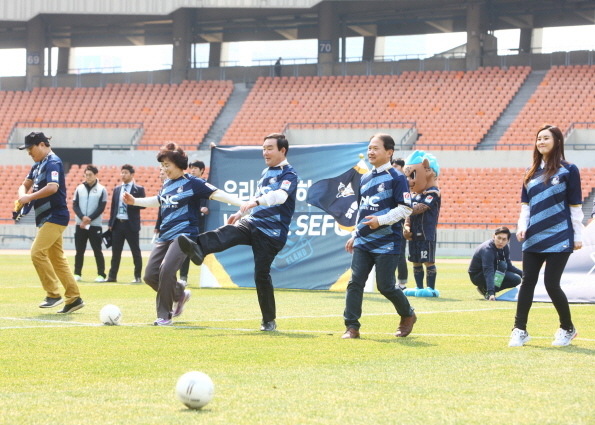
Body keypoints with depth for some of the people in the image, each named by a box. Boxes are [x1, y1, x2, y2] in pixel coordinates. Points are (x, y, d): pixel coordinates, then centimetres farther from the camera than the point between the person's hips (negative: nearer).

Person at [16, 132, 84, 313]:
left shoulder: (53, 163, -14)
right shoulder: (37, 165, 16)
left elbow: (52, 187, -29)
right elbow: (26, 184, 20)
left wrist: (30, 197, -26)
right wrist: (22, 195, -3)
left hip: (55, 216, -10)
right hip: (46, 218, 10)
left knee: (37, 252, -18)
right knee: (57, 259, 11)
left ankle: (54, 294, -13)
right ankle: (74, 298, 14)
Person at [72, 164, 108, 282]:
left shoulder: (102, 190, 1)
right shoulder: (79, 188, 8)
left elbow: (101, 208, -4)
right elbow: (75, 205, 3)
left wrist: (89, 219, -13)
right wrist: (83, 217, -13)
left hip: (95, 225, -2)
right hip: (80, 224, 3)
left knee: (97, 251, -3)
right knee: (79, 250, 4)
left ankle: (101, 275, 0)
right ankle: (77, 274, 10)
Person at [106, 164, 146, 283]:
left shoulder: (138, 189, 0)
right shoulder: (116, 189, 15)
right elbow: (113, 207, 15)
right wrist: (110, 223, 9)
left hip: (131, 224, -4)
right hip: (118, 224, 5)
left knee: (136, 252, 0)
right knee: (115, 252, 7)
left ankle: (137, 277, 5)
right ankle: (112, 276, 12)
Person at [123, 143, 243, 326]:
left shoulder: (192, 183, -5)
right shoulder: (167, 184, 16)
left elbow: (217, 194, -12)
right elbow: (158, 201, 36)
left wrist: (242, 203, -23)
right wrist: (134, 201, 31)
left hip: (183, 235, -8)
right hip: (165, 236, 8)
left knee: (166, 270, -24)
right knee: (150, 275, 0)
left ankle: (164, 315, -13)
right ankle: (179, 293, 25)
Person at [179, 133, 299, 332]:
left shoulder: (289, 175, -8)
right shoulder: (266, 172, 18)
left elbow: (281, 195, -29)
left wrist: (256, 202, -44)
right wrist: (241, 213, 28)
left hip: (271, 233, -7)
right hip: (251, 223, 7)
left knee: (261, 275, -8)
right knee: (226, 233, -24)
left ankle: (269, 321, 4)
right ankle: (198, 249, -52)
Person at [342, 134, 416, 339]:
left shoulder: (397, 178, -7)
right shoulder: (365, 179, 15)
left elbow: (405, 208, -12)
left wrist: (381, 220, -20)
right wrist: (355, 235, 21)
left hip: (387, 243, -6)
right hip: (363, 242, 6)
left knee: (386, 286, -3)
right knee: (355, 282, -6)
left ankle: (408, 316, 23)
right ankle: (351, 327, -6)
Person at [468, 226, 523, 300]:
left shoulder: (505, 247, -6)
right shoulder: (487, 249, -32)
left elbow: (509, 266, 7)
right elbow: (488, 273, -41)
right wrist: (491, 293, -50)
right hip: (477, 276, -8)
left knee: (516, 279, -5)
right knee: (502, 265, -30)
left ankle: (485, 289, 1)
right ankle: (488, 293, -25)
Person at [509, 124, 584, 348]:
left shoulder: (568, 170, -3)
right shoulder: (532, 172, 12)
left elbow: (575, 206, -2)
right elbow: (525, 204, 15)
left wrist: (578, 236, -4)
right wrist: (522, 226, 0)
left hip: (559, 239, -5)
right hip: (533, 238, 5)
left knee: (551, 283, -6)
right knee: (527, 282, 0)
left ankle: (567, 329, 13)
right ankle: (520, 330, 4)